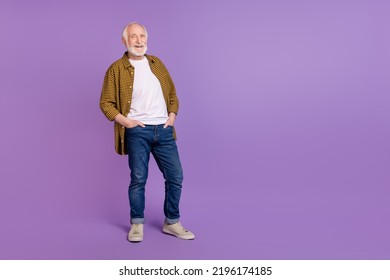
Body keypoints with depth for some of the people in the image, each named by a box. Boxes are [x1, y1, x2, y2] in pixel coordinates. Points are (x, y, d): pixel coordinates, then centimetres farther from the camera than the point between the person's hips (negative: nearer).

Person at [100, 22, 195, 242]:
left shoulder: (157, 63, 14)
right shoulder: (117, 69, 0)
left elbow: (172, 93, 19)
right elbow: (106, 103, 0)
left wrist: (172, 115, 5)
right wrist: (124, 121, -12)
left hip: (164, 130, 4)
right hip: (137, 131, -4)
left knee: (175, 176, 5)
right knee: (138, 179, 1)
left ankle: (172, 223, 21)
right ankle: (137, 224, 20)